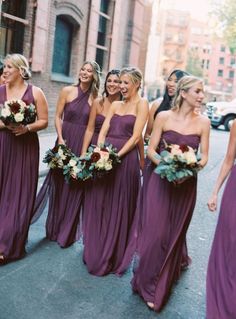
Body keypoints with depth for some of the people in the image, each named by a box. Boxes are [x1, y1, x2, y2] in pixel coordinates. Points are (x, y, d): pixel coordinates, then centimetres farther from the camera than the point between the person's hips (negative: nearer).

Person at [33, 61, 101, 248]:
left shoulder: (95, 97, 1)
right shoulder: (67, 91, 1)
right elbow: (58, 116, 2)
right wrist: (60, 138, -9)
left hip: (83, 143, 0)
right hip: (65, 139, 1)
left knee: (76, 186, 4)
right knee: (59, 183, 10)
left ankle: (68, 232, 20)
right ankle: (54, 229, 28)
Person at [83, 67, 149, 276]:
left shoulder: (141, 103, -2)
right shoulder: (115, 104, 16)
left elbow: (135, 137, -11)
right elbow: (103, 131, 8)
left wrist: (116, 155, -19)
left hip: (125, 158, -6)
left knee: (119, 207, 4)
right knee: (98, 203, 12)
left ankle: (112, 258, 19)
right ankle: (95, 252, 29)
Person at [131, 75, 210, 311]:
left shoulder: (203, 122, -1)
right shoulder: (163, 117, -5)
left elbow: (204, 157, 1)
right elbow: (151, 150, -3)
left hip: (186, 184, 2)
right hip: (161, 180, -2)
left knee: (174, 234, 12)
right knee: (156, 232, -3)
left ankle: (161, 288, 33)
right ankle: (148, 284, 21)